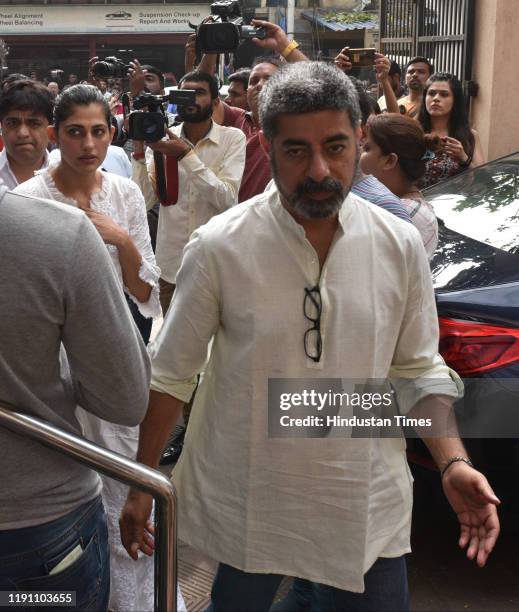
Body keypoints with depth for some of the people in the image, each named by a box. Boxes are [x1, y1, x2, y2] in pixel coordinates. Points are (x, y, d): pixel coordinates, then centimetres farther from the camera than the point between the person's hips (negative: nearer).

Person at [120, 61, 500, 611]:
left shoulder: (400, 246, -6)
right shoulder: (219, 247, -13)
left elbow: (417, 369, 4)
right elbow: (172, 372, -3)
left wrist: (453, 463, -9)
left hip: (365, 506, 2)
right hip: (244, 502, -1)